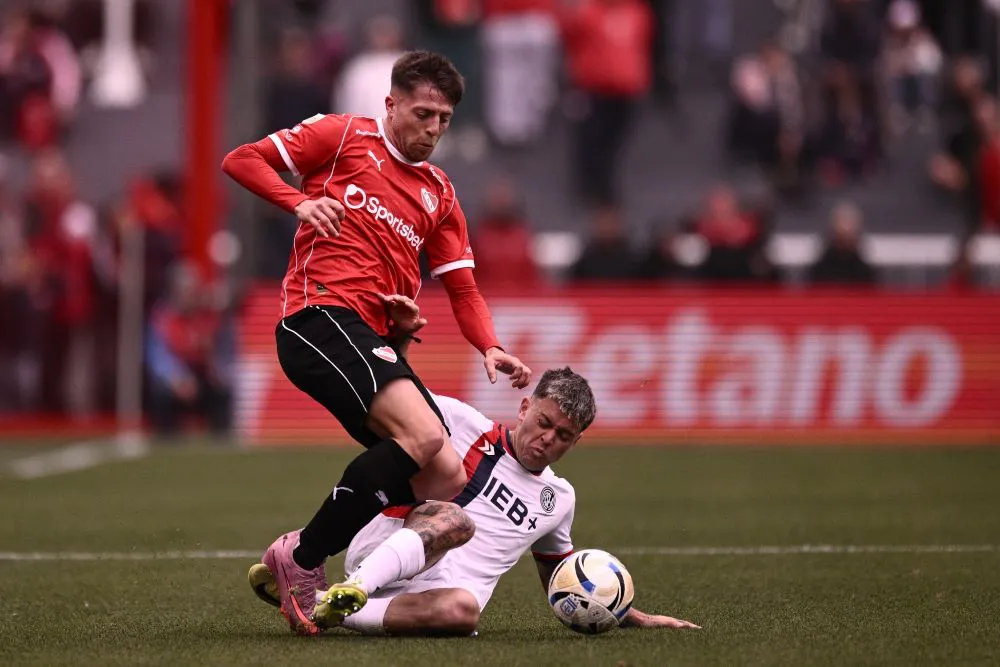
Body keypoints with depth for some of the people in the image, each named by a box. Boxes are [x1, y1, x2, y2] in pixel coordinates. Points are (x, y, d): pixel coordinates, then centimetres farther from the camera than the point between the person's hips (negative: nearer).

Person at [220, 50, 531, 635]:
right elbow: (242, 161, 5)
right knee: (423, 434, -27)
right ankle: (303, 558, -17)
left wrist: (490, 348, -1)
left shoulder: (439, 193, 23)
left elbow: (462, 287, 18)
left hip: (377, 342, 8)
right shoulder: (345, 137, 7)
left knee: (447, 479, -5)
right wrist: (299, 201, -12)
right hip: (320, 317, -8)